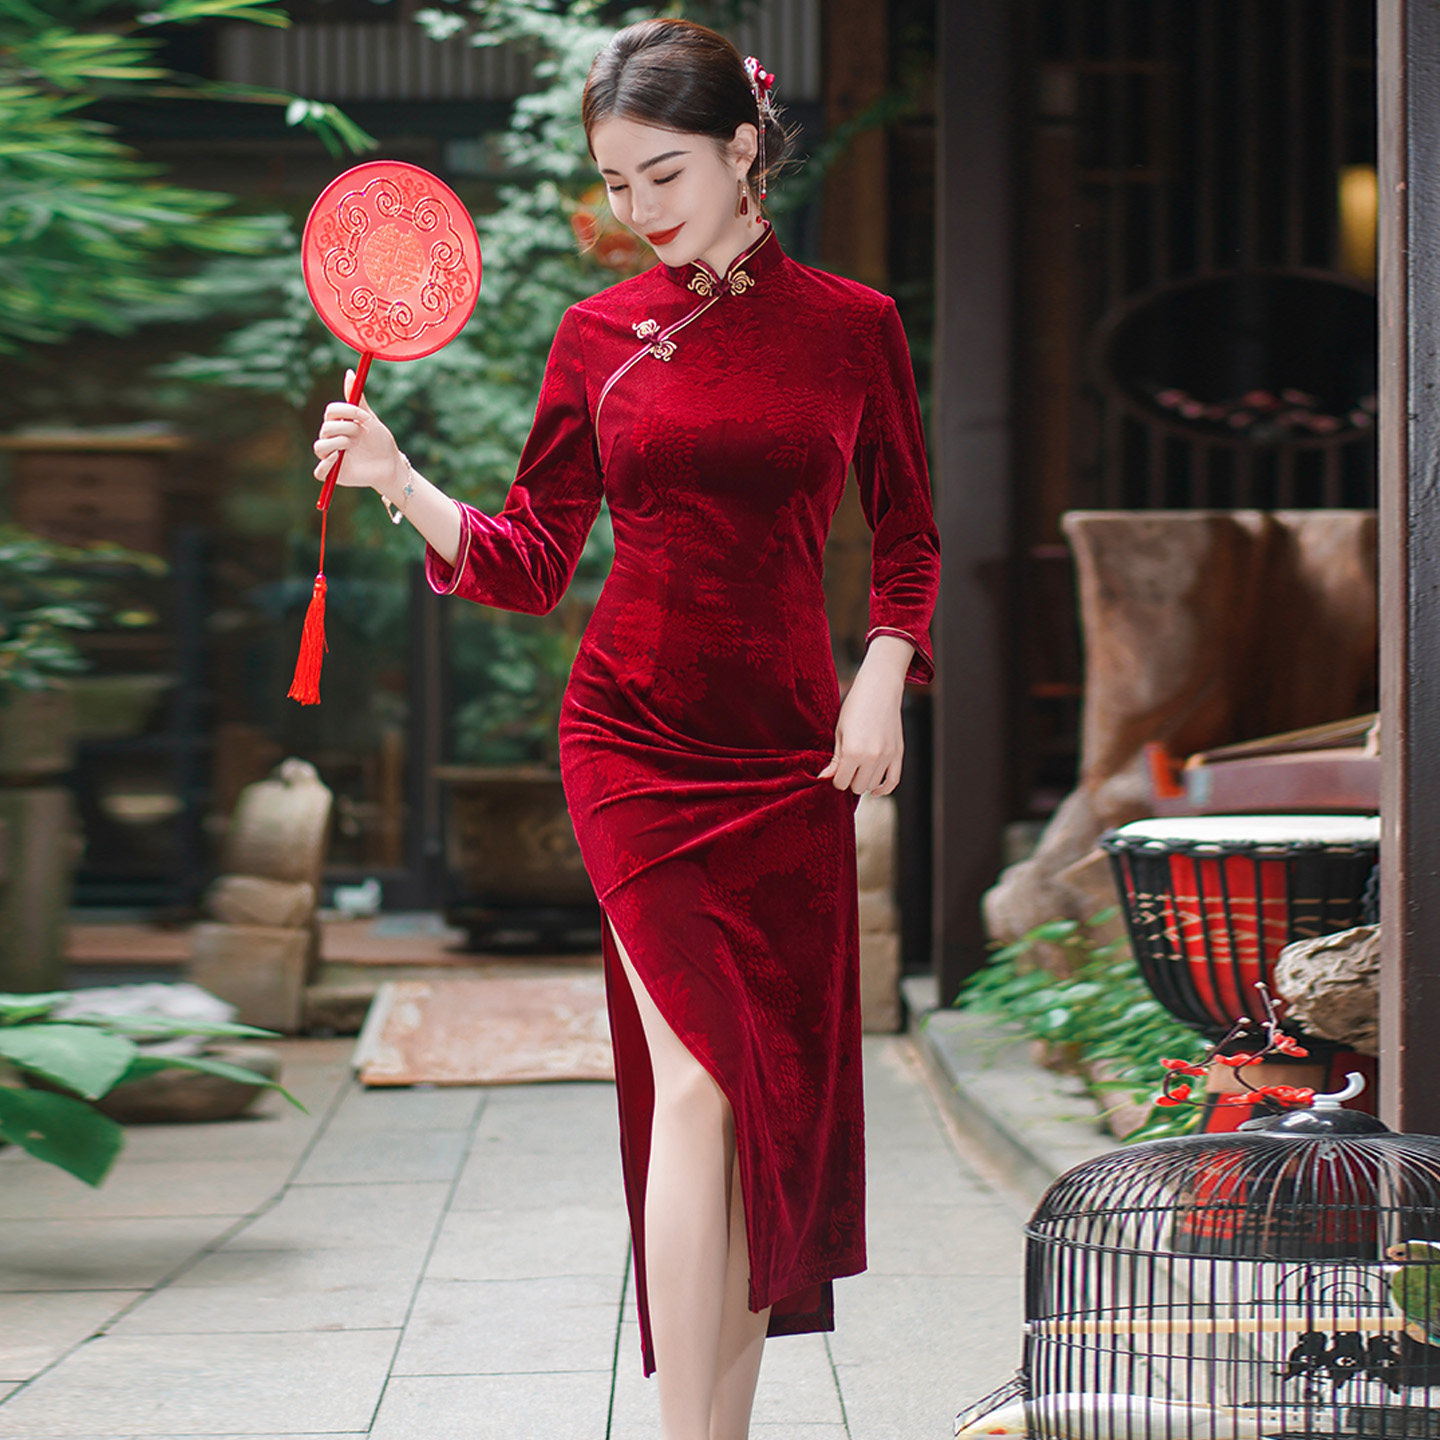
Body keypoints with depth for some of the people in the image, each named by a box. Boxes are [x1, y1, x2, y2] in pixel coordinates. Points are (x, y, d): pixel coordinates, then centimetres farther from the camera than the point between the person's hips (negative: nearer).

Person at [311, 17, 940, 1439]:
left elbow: (907, 537, 13)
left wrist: (881, 678, -2)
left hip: (790, 748, 2)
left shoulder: (853, 326, 4)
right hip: (636, 738, -2)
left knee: (780, 1093, 5)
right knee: (696, 1076, -13)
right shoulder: (601, 333, 4)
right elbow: (530, 560, 5)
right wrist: (396, 480, -8)